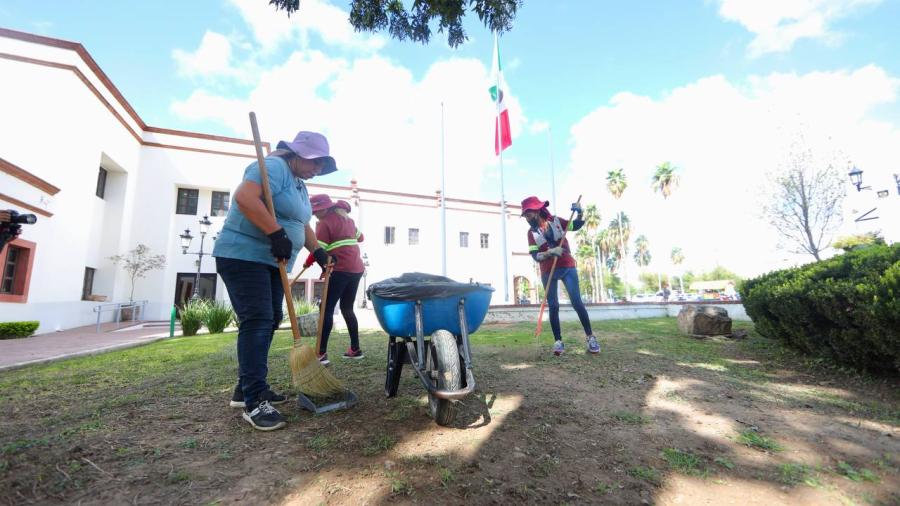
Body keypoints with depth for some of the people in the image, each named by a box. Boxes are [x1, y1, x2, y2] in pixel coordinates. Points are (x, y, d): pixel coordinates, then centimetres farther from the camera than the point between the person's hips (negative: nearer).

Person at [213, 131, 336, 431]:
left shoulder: (299, 185, 19)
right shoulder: (274, 167, -11)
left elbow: (302, 225, 25)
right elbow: (244, 196, -27)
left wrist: (317, 251, 13)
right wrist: (277, 233, -29)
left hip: (272, 262, 10)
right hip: (243, 256, -10)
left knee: (269, 321, 9)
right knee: (257, 320, -14)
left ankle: (246, 389, 20)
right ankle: (254, 401, -9)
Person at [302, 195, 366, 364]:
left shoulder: (324, 223, -4)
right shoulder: (347, 219, 17)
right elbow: (360, 237, 28)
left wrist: (307, 263, 9)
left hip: (341, 270, -8)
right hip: (357, 268, 8)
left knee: (327, 310, -5)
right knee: (347, 309, 15)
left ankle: (321, 353, -9)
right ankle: (355, 349, 18)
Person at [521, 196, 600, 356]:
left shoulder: (556, 221, 1)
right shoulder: (531, 232, 1)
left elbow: (577, 225, 13)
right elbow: (535, 256, -8)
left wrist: (580, 213, -6)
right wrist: (550, 252, -25)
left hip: (567, 267, -1)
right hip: (548, 272, 1)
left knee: (577, 302, -3)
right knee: (553, 306, 0)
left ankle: (590, 337, 9)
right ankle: (558, 341, 8)